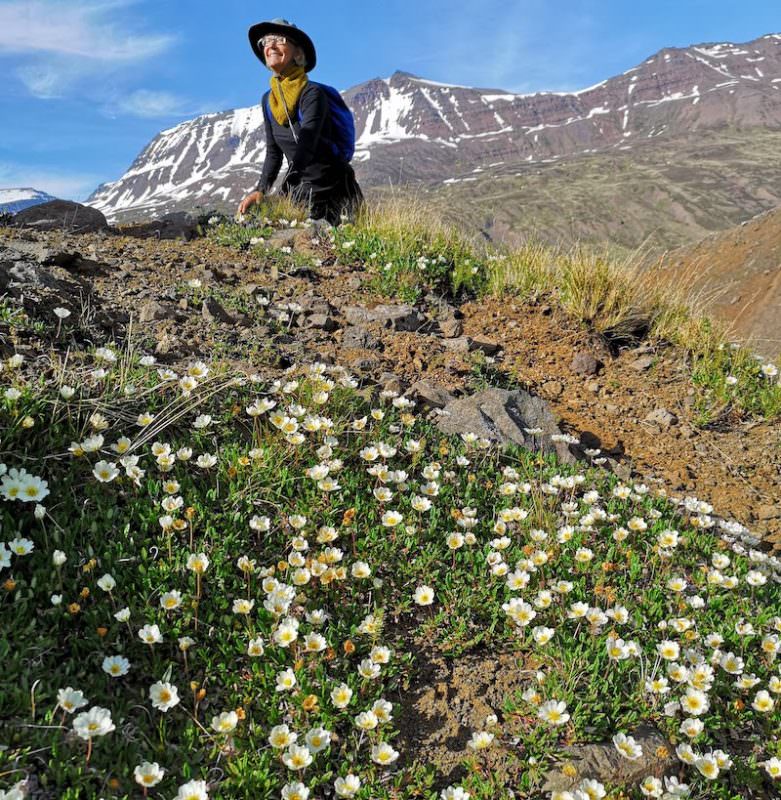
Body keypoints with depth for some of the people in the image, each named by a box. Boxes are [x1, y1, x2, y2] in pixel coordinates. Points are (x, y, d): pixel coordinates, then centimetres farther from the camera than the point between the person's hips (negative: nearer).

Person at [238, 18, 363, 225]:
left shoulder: (313, 94, -16)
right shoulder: (268, 100, 5)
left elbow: (304, 150, -26)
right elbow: (273, 153, 10)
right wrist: (261, 190, -7)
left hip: (333, 190, -6)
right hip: (297, 187, 6)